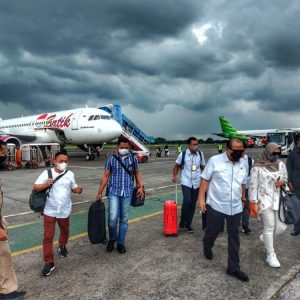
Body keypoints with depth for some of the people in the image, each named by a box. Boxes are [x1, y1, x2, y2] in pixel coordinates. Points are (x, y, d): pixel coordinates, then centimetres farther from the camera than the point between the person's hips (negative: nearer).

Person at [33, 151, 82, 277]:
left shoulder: (70, 174, 0)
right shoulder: (47, 173, -9)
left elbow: (73, 187, 9)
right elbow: (35, 187, -9)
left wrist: (78, 189, -14)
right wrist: (45, 185, -28)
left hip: (64, 210, 3)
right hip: (50, 210, -3)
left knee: (64, 230, 23)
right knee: (48, 236, -1)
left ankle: (62, 246, 53)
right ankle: (49, 262, 10)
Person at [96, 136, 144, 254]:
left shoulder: (133, 159, 3)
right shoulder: (111, 159, 0)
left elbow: (137, 173, 10)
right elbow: (105, 176, 3)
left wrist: (141, 187, -3)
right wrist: (100, 192, 1)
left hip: (127, 193, 1)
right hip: (113, 192, -1)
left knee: (124, 219, 8)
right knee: (113, 217, -11)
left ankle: (121, 243, 24)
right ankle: (112, 239, 17)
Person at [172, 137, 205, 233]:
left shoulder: (200, 154, 1)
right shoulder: (183, 154, -7)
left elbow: (203, 167, 11)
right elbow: (177, 166, 6)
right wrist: (174, 176, -7)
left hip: (196, 183, 3)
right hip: (186, 182, -3)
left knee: (193, 204, 8)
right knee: (187, 202, -17)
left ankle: (188, 224, 23)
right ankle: (182, 222, 6)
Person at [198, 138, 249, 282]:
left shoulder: (242, 163, 4)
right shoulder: (215, 160, -12)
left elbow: (242, 183, 16)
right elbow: (205, 180, -9)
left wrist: (243, 198, 21)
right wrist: (201, 198, -14)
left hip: (235, 207, 4)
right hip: (216, 205, -4)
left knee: (234, 237, 9)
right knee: (212, 231, 13)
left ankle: (234, 267, 21)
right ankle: (207, 247, 46)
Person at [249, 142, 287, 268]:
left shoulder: (281, 165, 6)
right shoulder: (258, 167, -8)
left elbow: (286, 179, 17)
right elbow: (253, 185, -7)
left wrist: (283, 182, -8)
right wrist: (254, 202, -10)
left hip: (278, 200, 5)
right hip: (264, 200, -5)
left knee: (281, 227, 4)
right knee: (270, 227, -3)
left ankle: (266, 237, 35)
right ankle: (271, 255, 12)